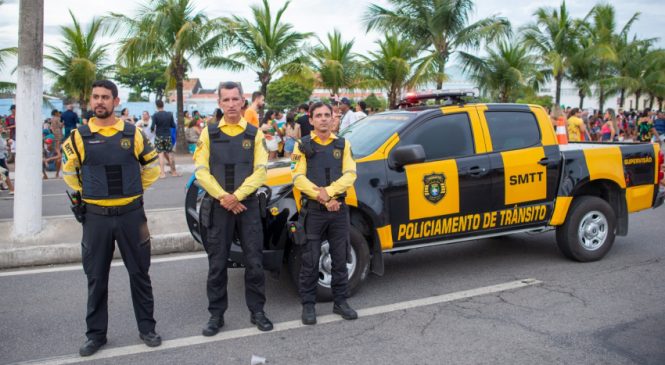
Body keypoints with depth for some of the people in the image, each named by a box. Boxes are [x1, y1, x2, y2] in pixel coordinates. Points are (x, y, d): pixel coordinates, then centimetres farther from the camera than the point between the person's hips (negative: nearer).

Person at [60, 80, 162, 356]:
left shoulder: (133, 133, 0)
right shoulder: (80, 136, 0)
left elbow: (152, 166, 12)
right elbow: (69, 171, 14)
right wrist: (88, 192, 10)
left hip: (131, 214, 0)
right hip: (96, 216, 0)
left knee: (139, 273, 8)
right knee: (96, 278, 9)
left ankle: (146, 328, 23)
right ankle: (96, 334, 23)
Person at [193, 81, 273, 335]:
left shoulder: (254, 134, 5)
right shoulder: (209, 133, 5)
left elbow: (260, 171, -3)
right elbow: (201, 171, -2)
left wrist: (237, 196, -14)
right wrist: (223, 196, -13)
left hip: (247, 204, 0)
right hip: (218, 206, 0)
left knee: (254, 262, 4)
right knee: (217, 264, 6)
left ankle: (257, 311, 18)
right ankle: (216, 315, 18)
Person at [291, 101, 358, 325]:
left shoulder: (343, 144, 9)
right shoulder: (303, 145, 3)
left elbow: (350, 175, -2)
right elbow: (298, 177, -7)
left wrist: (328, 191, -17)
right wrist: (323, 199, -16)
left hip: (339, 210, 2)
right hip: (313, 210, -2)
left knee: (340, 259, 9)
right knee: (310, 261, 2)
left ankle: (341, 302, 22)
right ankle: (308, 305, 13)